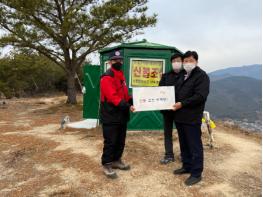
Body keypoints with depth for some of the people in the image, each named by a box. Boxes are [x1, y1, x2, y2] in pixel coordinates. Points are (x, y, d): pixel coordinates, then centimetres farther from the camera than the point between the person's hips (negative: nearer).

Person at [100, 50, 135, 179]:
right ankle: (107, 165, 15)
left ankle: (116, 160, 32)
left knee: (121, 141, 17)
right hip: (110, 116, -9)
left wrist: (133, 101, 3)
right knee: (110, 141, 0)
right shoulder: (107, 77, -14)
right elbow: (113, 97, -24)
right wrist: (127, 106, -32)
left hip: (122, 115, 9)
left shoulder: (121, 76, 16)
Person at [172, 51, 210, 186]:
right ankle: (187, 166, 33)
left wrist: (182, 104, -20)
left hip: (192, 118, -8)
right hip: (180, 116, 8)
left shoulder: (202, 76, -8)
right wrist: (174, 103, 6)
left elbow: (200, 96, -19)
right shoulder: (182, 76, 17)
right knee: (184, 144, 18)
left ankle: (196, 173, 13)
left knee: (194, 146, 1)